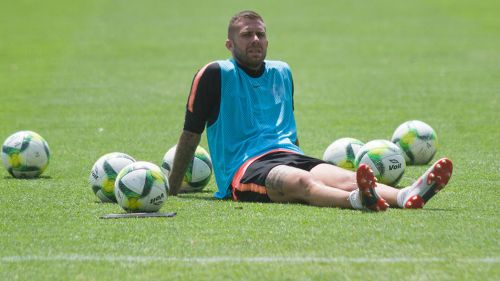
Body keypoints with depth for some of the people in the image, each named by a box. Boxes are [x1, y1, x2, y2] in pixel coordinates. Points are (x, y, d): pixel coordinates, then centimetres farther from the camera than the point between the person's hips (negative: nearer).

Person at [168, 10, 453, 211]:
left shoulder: (282, 72, 23)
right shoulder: (215, 75, 5)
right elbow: (191, 134, 7)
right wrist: (172, 188, 10)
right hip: (245, 168, -5)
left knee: (344, 177, -28)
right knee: (299, 181, -39)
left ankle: (408, 196, -56)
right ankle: (356, 200, -71)